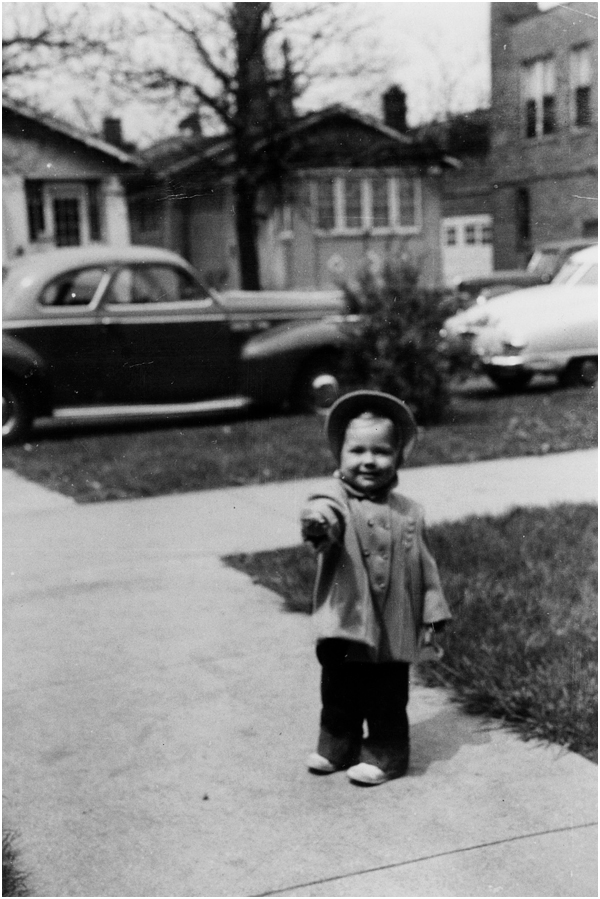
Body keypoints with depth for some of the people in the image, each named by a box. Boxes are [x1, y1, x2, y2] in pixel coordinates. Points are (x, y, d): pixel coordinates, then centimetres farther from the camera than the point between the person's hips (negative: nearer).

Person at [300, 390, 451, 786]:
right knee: (339, 694, 16)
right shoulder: (337, 499, -9)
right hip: (345, 623, 0)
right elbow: (326, 509, -34)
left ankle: (384, 755, 27)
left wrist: (432, 614, 7)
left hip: (394, 630, 1)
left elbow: (424, 565, 9)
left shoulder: (408, 513, 2)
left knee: (387, 701, 10)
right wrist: (317, 521, -59)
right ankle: (337, 746, 36)